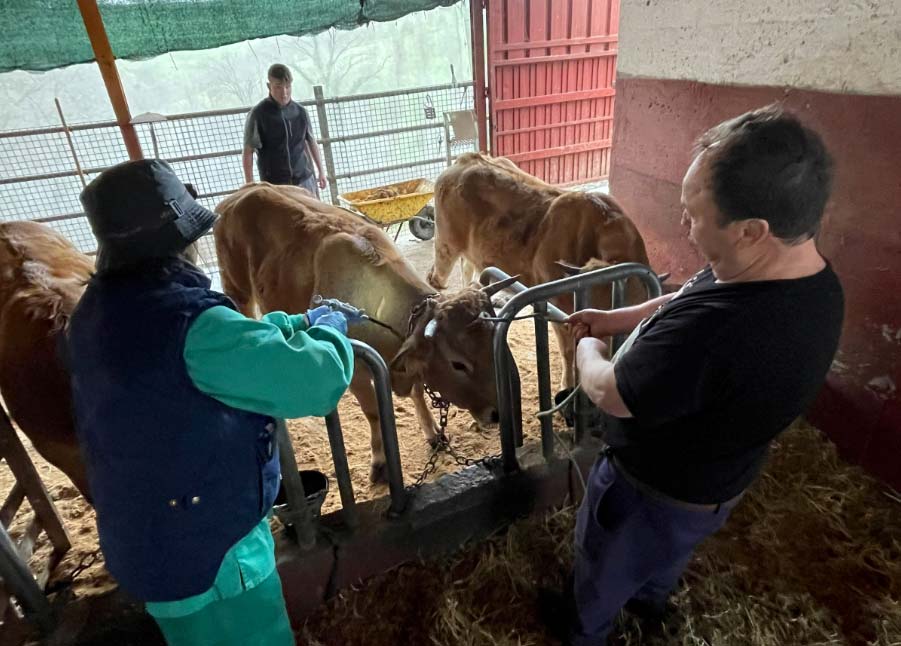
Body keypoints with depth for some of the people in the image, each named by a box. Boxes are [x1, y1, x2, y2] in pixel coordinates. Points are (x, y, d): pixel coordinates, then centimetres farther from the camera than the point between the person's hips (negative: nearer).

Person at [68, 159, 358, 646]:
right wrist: (330, 328, -8)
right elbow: (321, 380, -27)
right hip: (206, 548, -8)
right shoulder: (191, 323, -31)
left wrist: (303, 320, 11)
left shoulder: (96, 311, -1)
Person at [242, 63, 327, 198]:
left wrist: (320, 171, 17)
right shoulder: (258, 114, -9)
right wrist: (249, 185, -9)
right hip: (274, 185, -4)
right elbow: (248, 151, -5)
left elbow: (311, 142, 15)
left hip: (305, 180, 4)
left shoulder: (300, 111, 2)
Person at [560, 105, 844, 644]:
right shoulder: (814, 283, -15)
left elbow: (607, 394, -29)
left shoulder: (710, 332, -46)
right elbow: (688, 298, 3)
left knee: (604, 568, 26)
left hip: (653, 495, -7)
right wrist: (617, 319, 4)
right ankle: (652, 597, 68)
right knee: (669, 553, 38)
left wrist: (588, 350, -8)